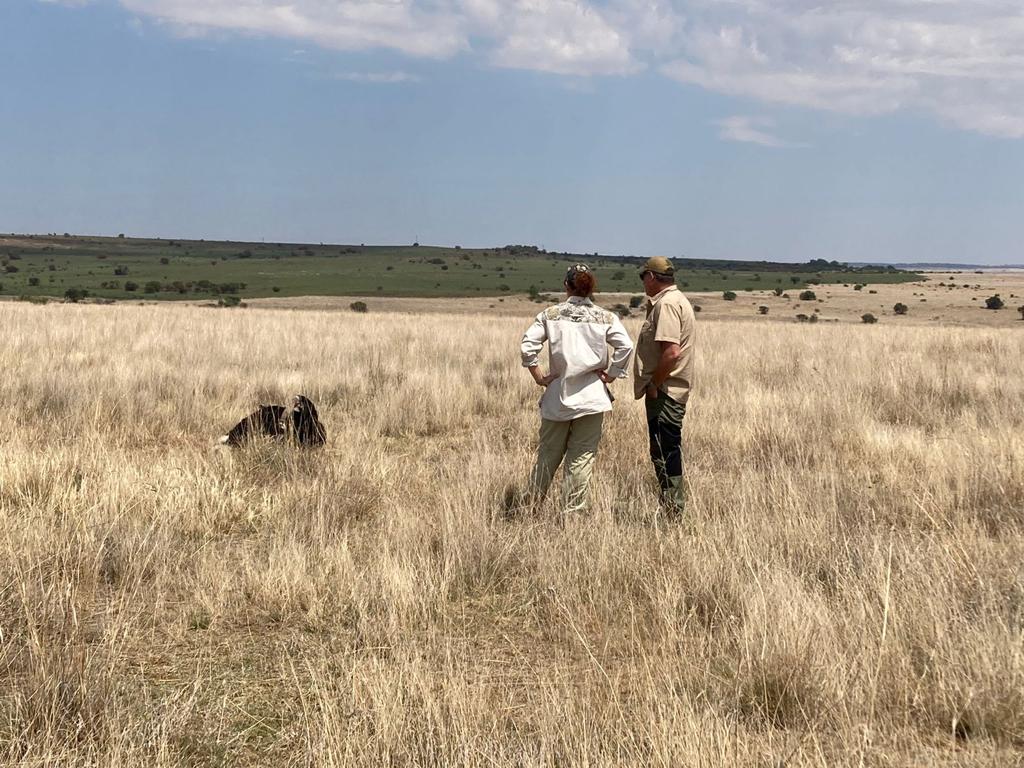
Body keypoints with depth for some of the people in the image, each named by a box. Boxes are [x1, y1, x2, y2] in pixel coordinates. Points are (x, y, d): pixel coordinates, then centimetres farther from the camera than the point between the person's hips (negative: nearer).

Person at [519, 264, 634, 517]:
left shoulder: (551, 314, 1)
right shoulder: (605, 317, 0)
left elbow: (528, 345, -8)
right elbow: (626, 346, -13)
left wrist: (539, 376, 1)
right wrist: (611, 374, -2)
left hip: (557, 395, 1)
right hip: (591, 396, -1)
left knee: (548, 454, 14)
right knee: (581, 457, 4)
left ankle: (531, 505, 23)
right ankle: (572, 512, 6)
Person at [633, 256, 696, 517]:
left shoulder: (666, 303, -16)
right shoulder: (677, 300, 17)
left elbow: (671, 352, -26)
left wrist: (654, 384, -17)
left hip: (664, 391, -11)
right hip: (670, 390, 11)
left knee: (664, 453, -7)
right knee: (668, 451, 16)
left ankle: (672, 511, -3)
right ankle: (674, 509, 23)